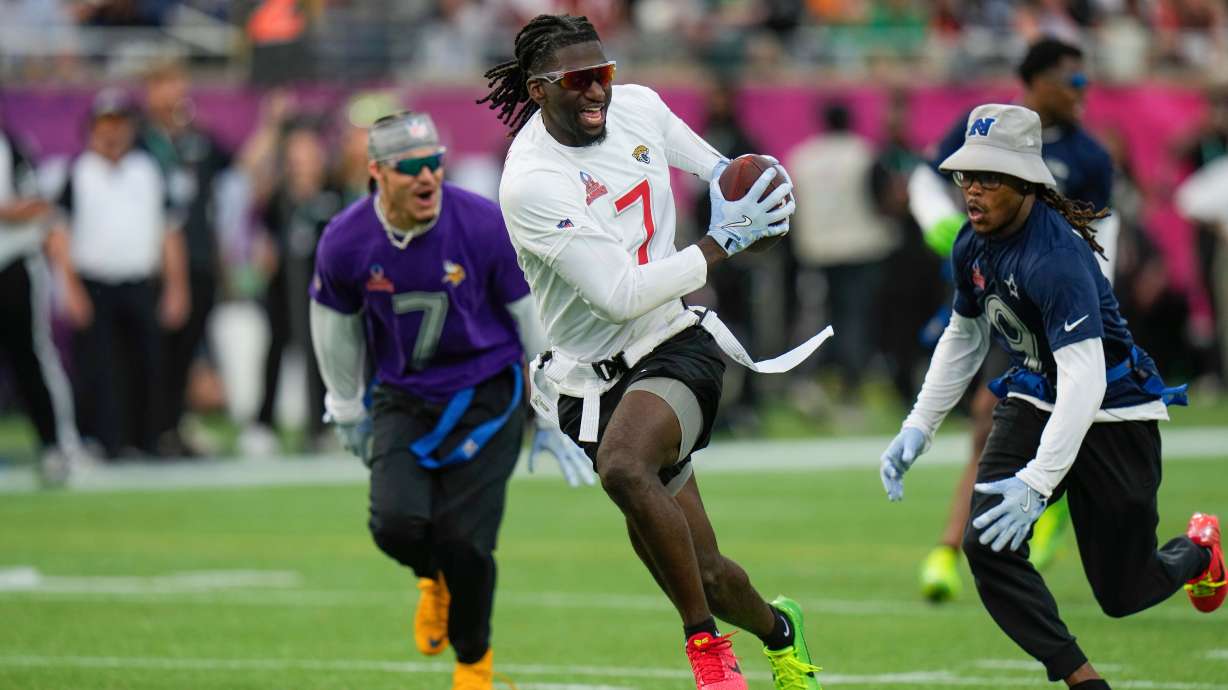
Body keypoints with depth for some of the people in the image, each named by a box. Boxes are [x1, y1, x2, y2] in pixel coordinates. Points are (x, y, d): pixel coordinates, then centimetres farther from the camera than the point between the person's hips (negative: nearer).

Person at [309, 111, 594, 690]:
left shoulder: (485, 227, -17)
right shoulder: (345, 243, -11)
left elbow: (536, 316, -4)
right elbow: (337, 327, 9)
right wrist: (347, 412, 19)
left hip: (486, 396, -2)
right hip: (402, 398, 2)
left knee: (464, 543, -11)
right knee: (396, 523, -19)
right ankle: (433, 578, 20)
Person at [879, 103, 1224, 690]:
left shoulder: (1055, 257, -31)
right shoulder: (973, 245, -4)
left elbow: (1084, 377, -38)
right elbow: (963, 338, 15)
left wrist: (1038, 481, -45)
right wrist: (917, 428, 9)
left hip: (1111, 413, -7)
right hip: (1032, 402, 7)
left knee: (1121, 593, 3)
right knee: (986, 545, -17)